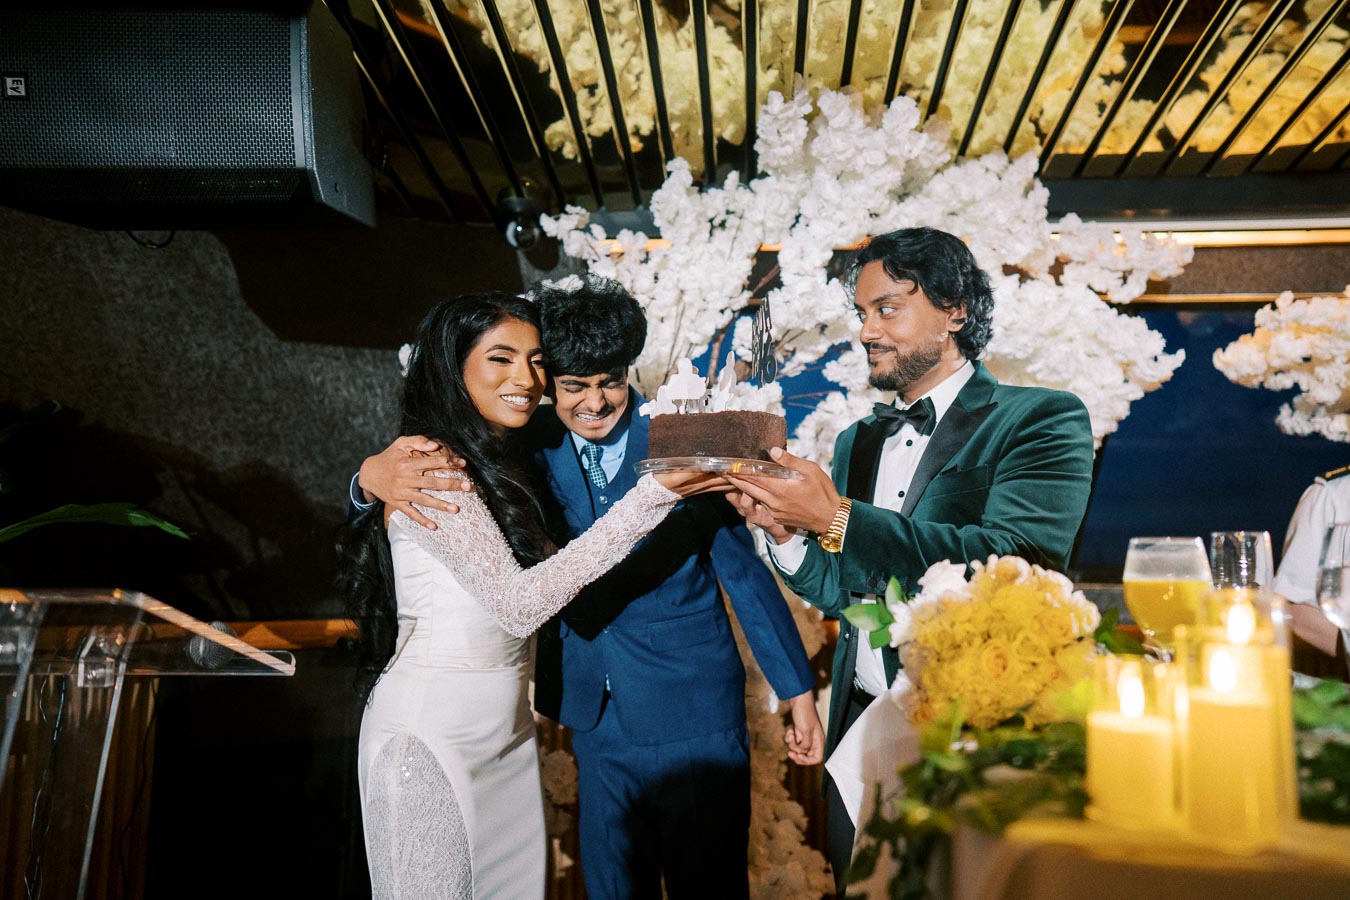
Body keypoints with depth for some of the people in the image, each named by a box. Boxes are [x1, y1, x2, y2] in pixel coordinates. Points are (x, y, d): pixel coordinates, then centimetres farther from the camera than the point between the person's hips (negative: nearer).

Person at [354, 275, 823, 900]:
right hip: (596, 714, 3)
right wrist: (375, 474, -27)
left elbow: (744, 567, -2)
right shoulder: (532, 448, -3)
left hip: (692, 717, -2)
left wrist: (799, 691, -1)